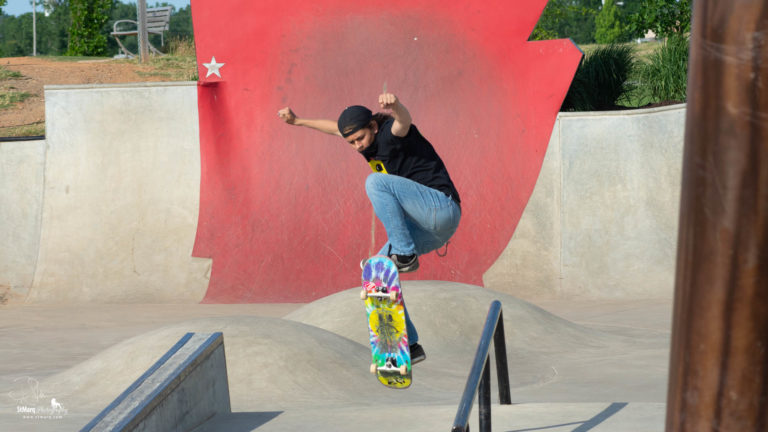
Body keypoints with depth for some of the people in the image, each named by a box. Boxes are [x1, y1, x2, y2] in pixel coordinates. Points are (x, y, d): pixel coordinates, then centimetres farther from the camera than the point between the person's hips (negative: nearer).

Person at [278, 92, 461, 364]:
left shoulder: (391, 132, -12)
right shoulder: (372, 140, 13)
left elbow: (403, 121, -39)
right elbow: (335, 127, 33)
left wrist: (395, 105, -61)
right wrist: (299, 121, 40)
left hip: (441, 207, -10)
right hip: (428, 229, 10)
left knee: (376, 182, -24)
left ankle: (404, 255, -23)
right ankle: (409, 345, 9)